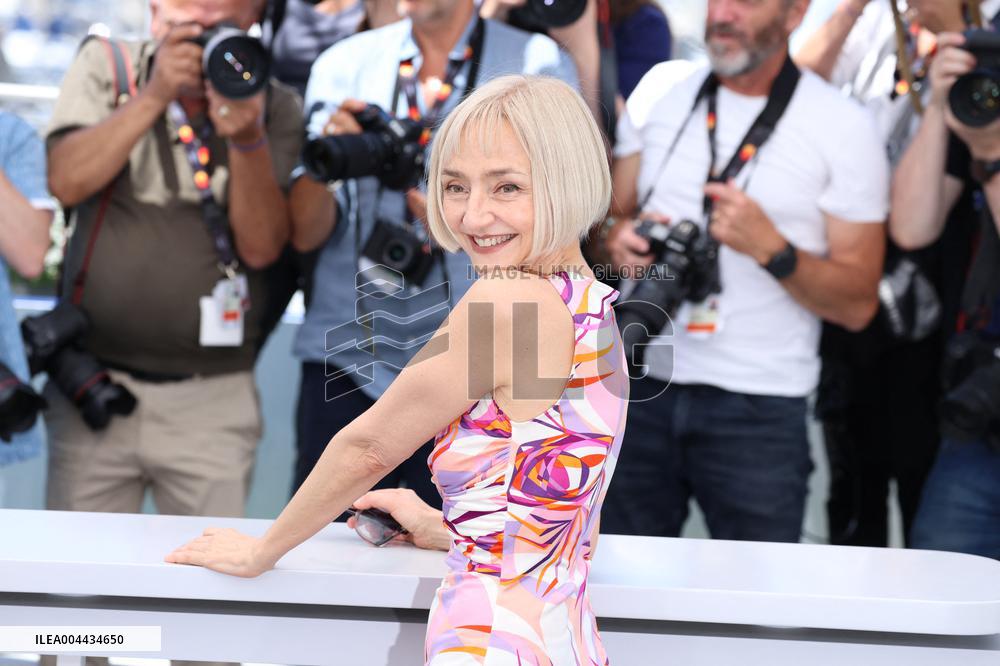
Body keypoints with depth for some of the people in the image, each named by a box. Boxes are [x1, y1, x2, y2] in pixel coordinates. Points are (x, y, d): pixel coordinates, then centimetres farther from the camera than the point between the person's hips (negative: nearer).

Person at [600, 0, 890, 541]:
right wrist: (618, 237, -6)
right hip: (641, 389, 3)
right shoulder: (660, 89, 9)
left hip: (760, 411, -2)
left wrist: (771, 248, -18)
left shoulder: (844, 126, -1)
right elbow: (610, 217, 17)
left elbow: (857, 304, -3)